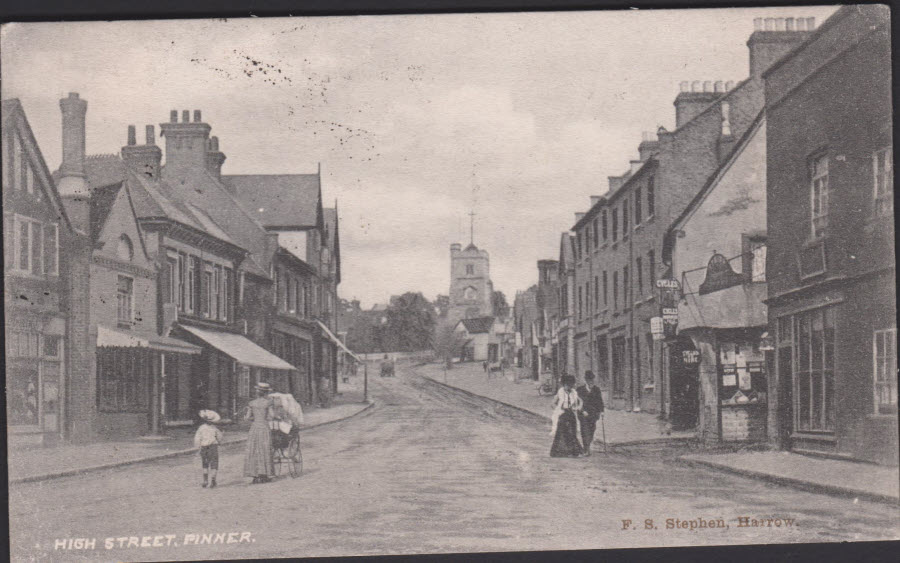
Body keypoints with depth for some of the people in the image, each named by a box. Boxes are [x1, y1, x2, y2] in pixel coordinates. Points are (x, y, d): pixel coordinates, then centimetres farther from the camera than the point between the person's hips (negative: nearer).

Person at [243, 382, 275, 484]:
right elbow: (270, 417, -7)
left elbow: (248, 417, 3)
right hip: (264, 428, -3)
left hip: (254, 428, 3)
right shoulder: (268, 403, -5)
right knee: (265, 452, 3)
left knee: (253, 452, 5)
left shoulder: (251, 403, 4)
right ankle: (264, 475, 0)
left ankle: (255, 476, 1)